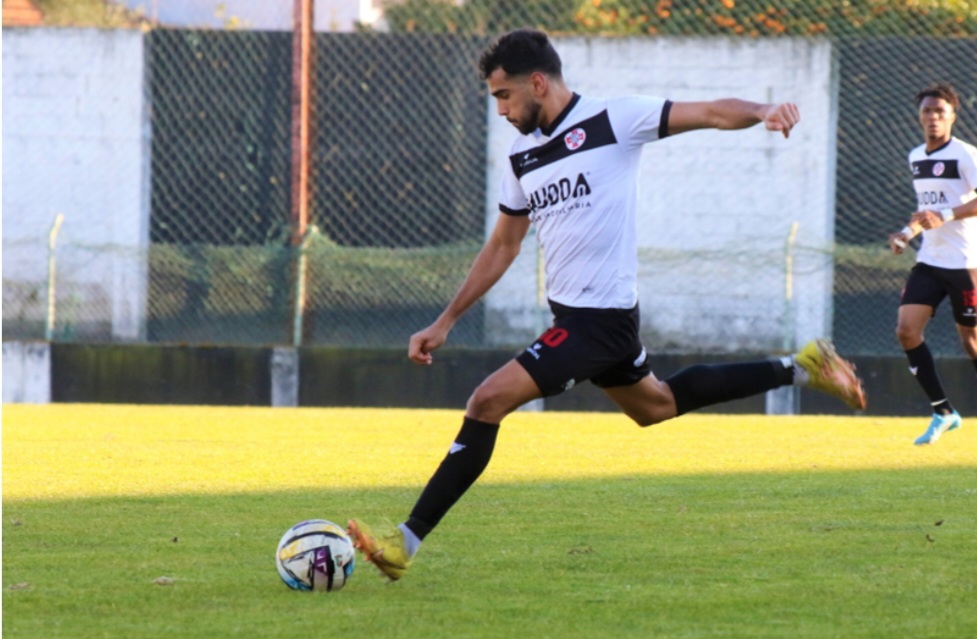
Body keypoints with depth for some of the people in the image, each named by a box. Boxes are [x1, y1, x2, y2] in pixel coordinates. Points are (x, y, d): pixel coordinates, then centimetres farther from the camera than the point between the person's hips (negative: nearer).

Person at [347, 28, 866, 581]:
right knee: (656, 406, 26)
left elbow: (710, 113, -13)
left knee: (489, 401, -17)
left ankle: (406, 542, -16)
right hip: (572, 314, 10)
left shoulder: (612, 120, -11)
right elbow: (502, 247, 20)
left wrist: (764, 112, -34)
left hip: (600, 318, -10)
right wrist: (445, 322, 19)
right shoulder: (523, 157, 11)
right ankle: (798, 369, 36)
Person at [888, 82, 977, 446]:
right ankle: (943, 412, 2)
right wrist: (908, 232, 10)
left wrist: (946, 217, -30)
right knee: (907, 330, -7)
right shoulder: (916, 158, 12)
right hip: (928, 261, 7)